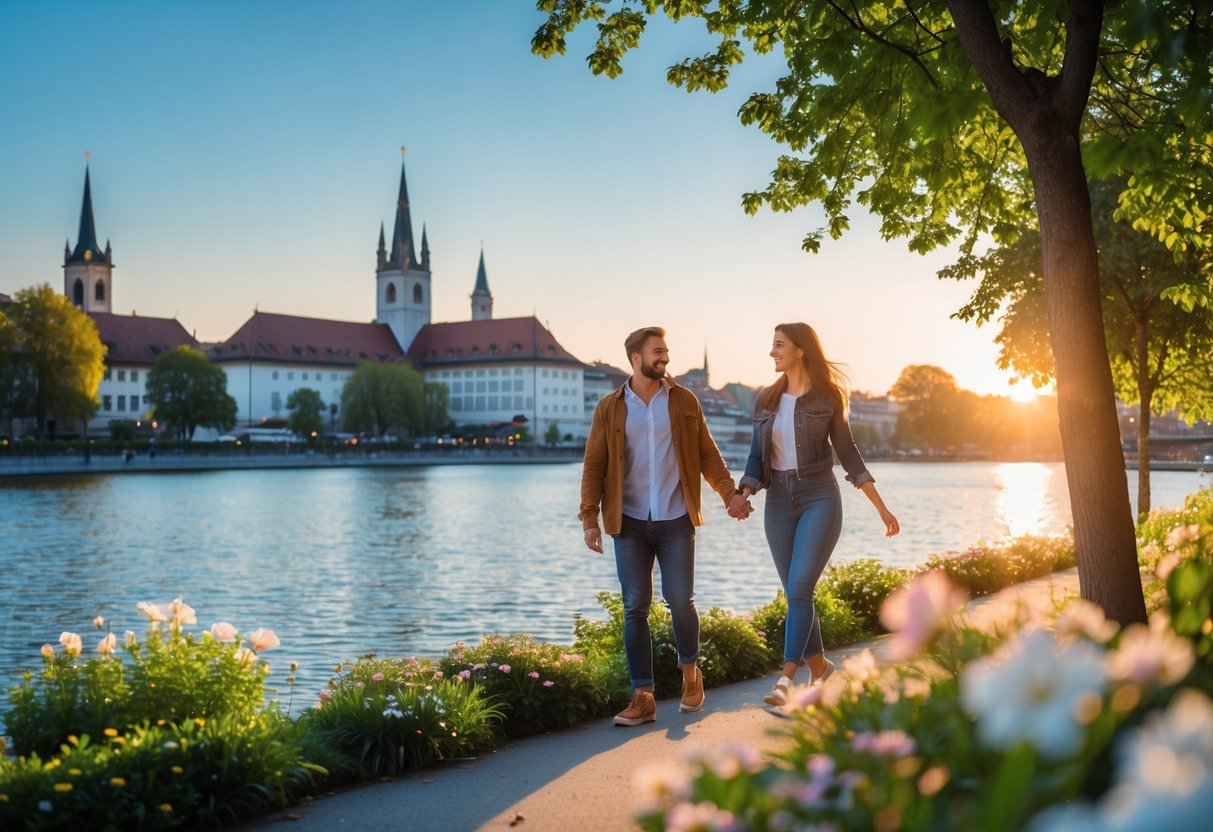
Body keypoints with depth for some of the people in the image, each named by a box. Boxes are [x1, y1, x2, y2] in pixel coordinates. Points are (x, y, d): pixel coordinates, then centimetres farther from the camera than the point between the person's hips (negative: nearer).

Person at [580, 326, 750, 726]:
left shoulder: (684, 401, 5)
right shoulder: (610, 408, 2)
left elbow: (707, 453, 8)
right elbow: (594, 465, 2)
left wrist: (729, 493, -4)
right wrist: (590, 518, -4)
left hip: (676, 520, 0)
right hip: (630, 524, 0)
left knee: (680, 601, 0)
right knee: (635, 609, 0)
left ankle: (690, 673, 27)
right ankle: (643, 697, 6)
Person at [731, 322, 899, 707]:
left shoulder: (828, 397, -1)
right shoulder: (766, 400, 8)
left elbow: (848, 454, 4)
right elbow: (756, 458, 6)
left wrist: (882, 508, 3)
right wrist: (744, 497, -13)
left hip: (820, 499, -4)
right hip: (779, 503, 4)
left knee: (799, 589, -18)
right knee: (796, 595, 8)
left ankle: (786, 680, -19)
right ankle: (819, 667, 26)